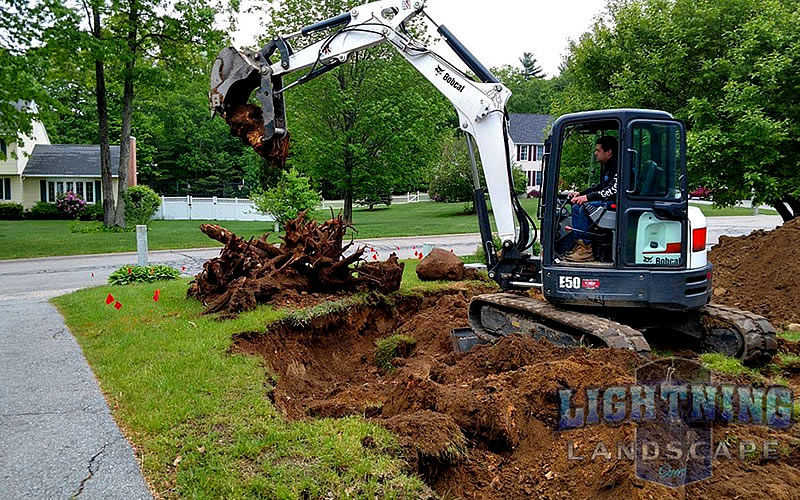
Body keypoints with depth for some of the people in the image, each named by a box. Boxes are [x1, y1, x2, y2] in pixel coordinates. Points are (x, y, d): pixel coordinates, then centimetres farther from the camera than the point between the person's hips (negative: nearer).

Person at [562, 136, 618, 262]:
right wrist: (580, 193, 15)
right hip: (607, 201, 11)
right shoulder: (607, 166, 18)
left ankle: (586, 249, -21)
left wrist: (588, 197, -27)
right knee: (576, 207, 2)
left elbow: (614, 190, -26)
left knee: (584, 207, -25)